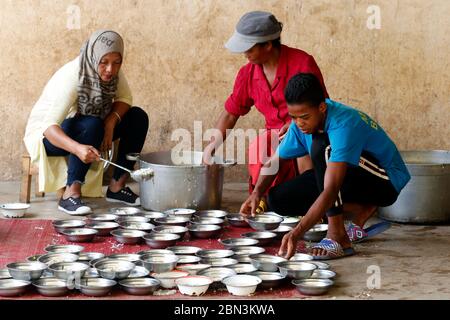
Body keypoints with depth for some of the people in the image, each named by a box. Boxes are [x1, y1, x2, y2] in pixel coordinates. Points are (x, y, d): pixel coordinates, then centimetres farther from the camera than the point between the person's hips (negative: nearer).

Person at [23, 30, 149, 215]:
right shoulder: (71, 77, -32)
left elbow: (125, 99, -3)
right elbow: (50, 126, -40)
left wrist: (111, 121, -25)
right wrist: (78, 148, -58)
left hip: (90, 128, 7)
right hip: (47, 134, -7)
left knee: (138, 117, -10)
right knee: (92, 125, -37)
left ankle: (117, 186, -7)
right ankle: (70, 195, -31)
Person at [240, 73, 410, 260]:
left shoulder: (343, 125, -32)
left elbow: (330, 191, -40)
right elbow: (274, 161, 4)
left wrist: (297, 233, -47)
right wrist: (257, 193, -15)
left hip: (388, 181, -8)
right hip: (354, 180, 8)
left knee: (322, 146, -33)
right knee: (280, 198, -8)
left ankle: (338, 237, -28)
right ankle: (361, 210, 2)